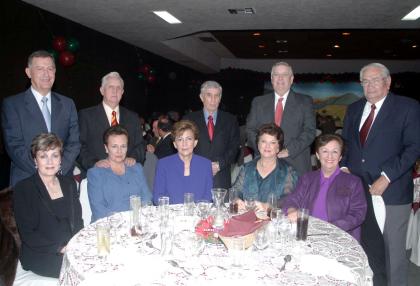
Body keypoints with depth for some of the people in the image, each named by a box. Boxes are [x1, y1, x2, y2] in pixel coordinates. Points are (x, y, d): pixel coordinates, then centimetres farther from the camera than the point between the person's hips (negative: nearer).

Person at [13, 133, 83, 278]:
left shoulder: (69, 183, 11)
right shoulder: (22, 189, -4)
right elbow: (27, 234, -8)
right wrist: (60, 249, -19)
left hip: (74, 249, 5)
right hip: (40, 256, -5)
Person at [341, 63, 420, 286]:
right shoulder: (354, 109, 13)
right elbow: (345, 143, 18)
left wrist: (387, 177, -17)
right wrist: (344, 167, 0)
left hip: (391, 191, -4)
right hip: (358, 188, 5)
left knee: (393, 249, 6)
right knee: (368, 245, 16)